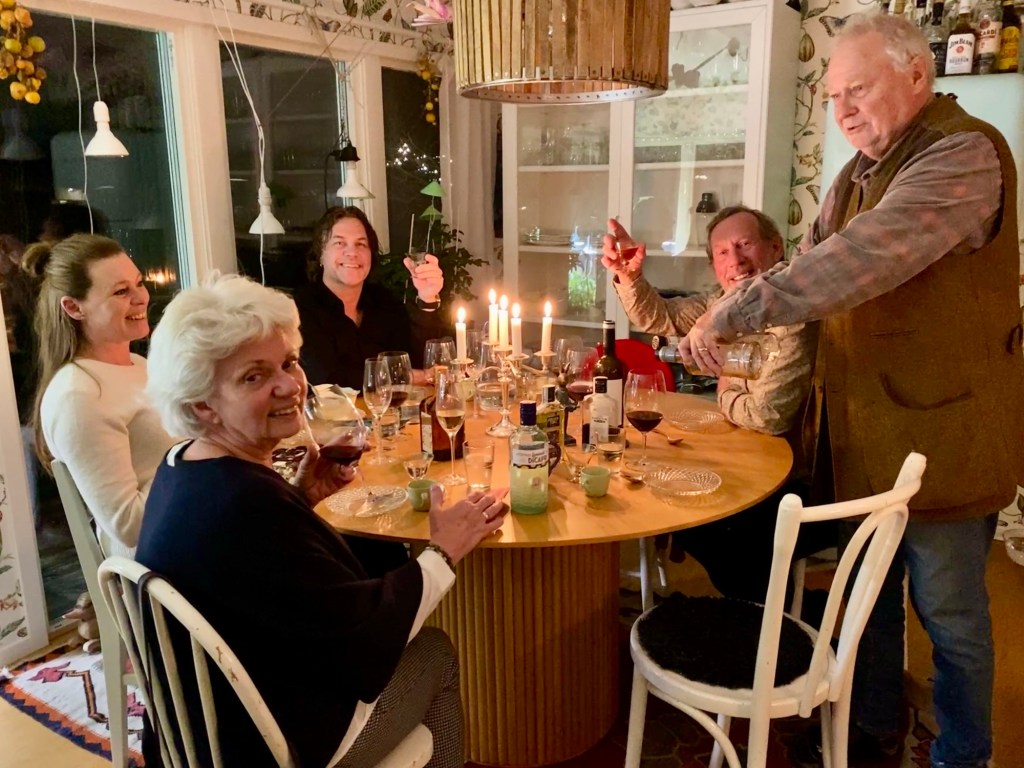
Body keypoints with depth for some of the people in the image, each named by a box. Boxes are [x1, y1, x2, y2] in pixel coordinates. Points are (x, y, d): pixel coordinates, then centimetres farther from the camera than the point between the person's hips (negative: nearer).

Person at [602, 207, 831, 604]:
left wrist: (726, 397, -7)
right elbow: (658, 317, 9)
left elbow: (768, 415, -29)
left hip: (802, 486, -8)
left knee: (700, 532, -13)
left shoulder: (793, 312, -26)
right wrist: (628, 275, -11)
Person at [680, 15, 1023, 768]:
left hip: (941, 438, -8)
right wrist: (724, 322, -6)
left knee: (949, 614, 9)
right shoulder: (862, 173, 12)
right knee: (870, 593, 20)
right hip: (868, 437, 8)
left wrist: (736, 312, -30)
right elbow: (813, 262, 11)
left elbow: (862, 260, -31)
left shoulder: (962, 155, -18)